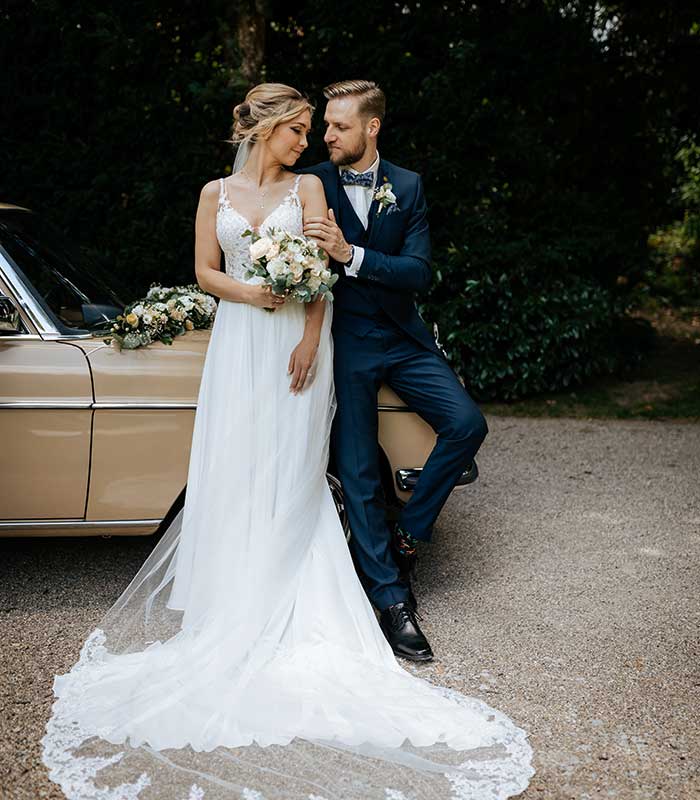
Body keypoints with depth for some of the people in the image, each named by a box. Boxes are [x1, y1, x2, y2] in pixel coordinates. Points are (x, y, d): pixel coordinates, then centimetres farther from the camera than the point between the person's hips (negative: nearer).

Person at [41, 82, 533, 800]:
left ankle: (283, 599, 7)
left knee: (290, 470, -2)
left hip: (295, 343, -1)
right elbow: (204, 271, 7)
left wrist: (310, 340, -15)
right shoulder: (216, 193, 10)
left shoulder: (307, 188, 6)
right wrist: (247, 292, -13)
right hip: (238, 342, 1)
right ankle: (234, 601, 11)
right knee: (233, 468, 0)